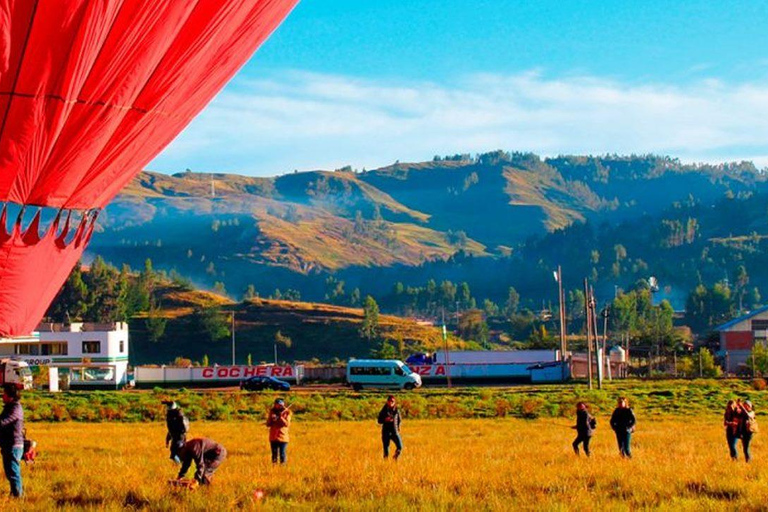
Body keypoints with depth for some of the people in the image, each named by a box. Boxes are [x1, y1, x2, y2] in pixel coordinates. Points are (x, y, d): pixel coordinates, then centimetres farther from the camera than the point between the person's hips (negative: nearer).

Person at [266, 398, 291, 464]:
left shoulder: (286, 412, -1)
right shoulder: (272, 411, 6)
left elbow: (287, 424, -10)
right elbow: (268, 424, 4)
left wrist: (281, 417, -22)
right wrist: (271, 419, -15)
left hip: (283, 437, -2)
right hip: (273, 437, 2)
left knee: (282, 454, -4)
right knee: (274, 454, 6)